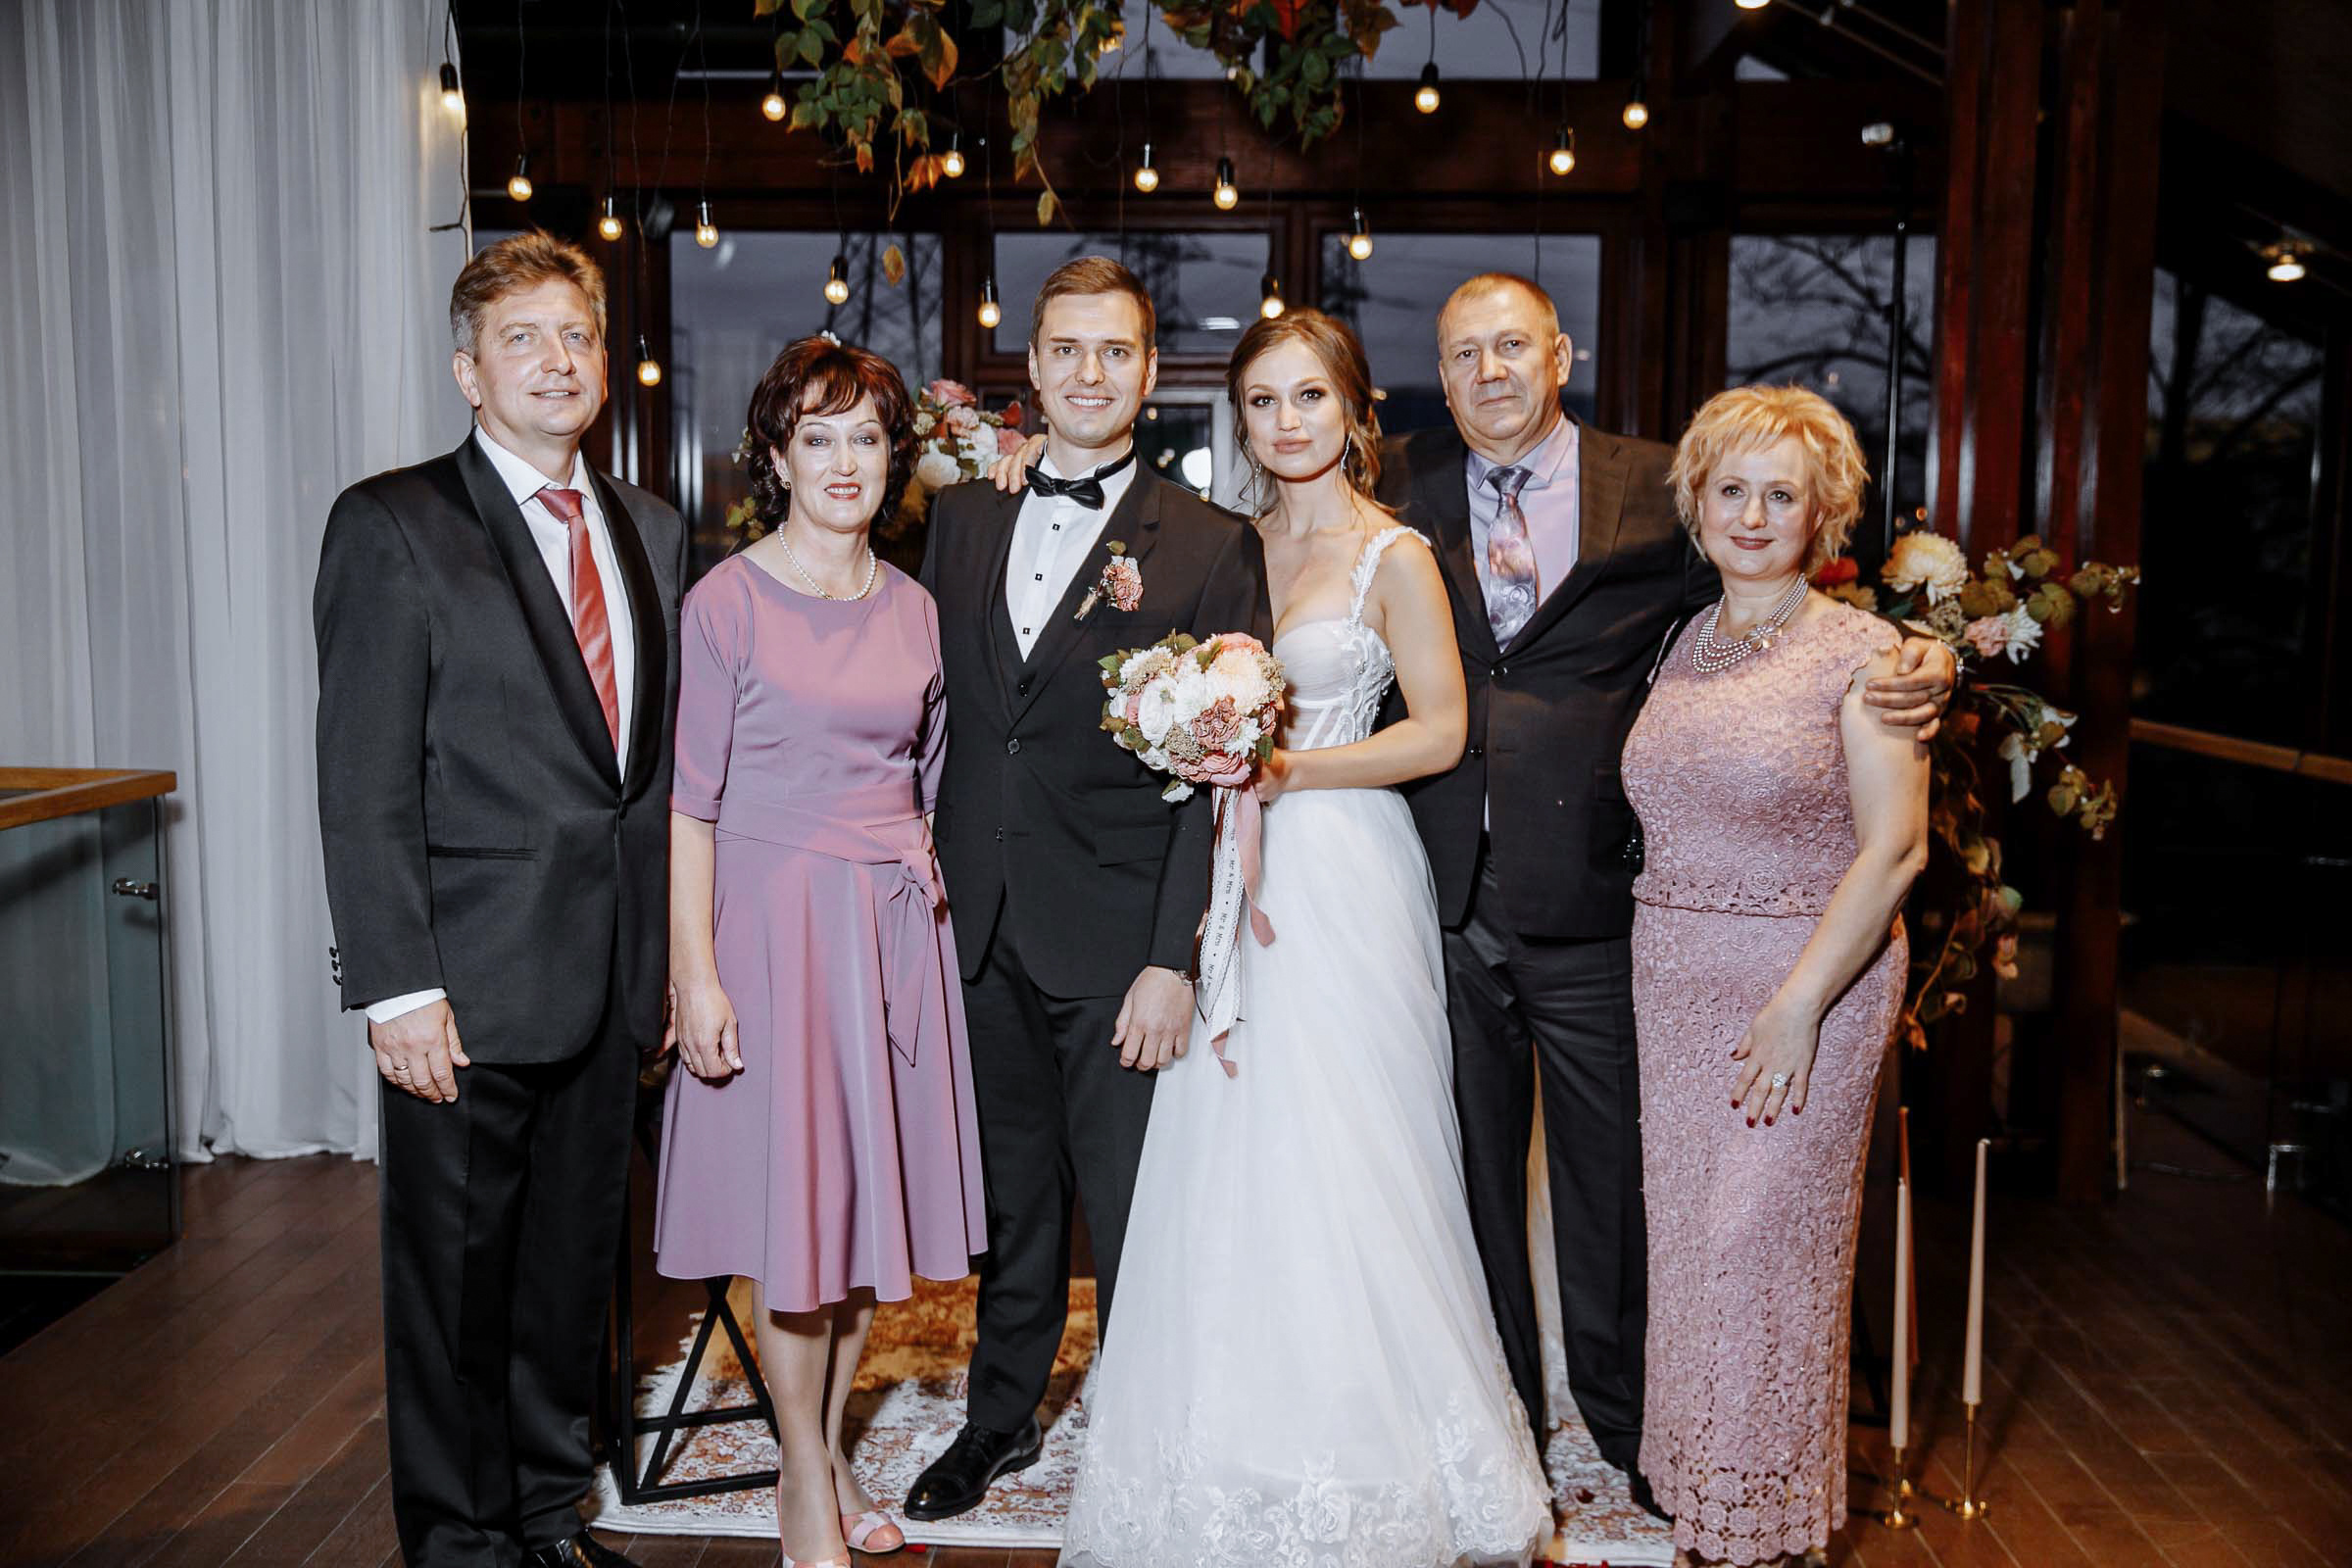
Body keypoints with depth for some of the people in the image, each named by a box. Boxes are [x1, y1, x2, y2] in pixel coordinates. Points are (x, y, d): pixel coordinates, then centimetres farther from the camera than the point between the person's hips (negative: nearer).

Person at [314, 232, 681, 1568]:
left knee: (576, 1260, 17)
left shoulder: (653, 531, 11)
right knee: (455, 1273, 8)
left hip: (614, 977, 5)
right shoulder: (392, 525, -6)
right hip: (471, 982, -5)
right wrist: (397, 988, -15)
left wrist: (672, 952, 9)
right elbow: (363, 782, -10)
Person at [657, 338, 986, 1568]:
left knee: (869, 1189, 11)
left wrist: (922, 880, 5)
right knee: (793, 1196, 2)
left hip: (894, 926, 5)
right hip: (774, 920, -5)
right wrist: (694, 973, -13)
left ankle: (827, 1454, 28)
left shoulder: (913, 608, 9)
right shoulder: (727, 602, -6)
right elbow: (691, 799, -8)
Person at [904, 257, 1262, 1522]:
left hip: (1115, 939, -4)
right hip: (977, 928, 4)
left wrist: (1174, 958, -14)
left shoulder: (1204, 547, -4)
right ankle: (1002, 1415, 38)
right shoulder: (960, 517, 9)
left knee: (1134, 1216, 6)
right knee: (1008, 1198, 19)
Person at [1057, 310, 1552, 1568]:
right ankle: (1245, 1437, 21)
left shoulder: (1392, 556, -4)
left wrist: (1292, 770, -15)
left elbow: (1440, 731, -7)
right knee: (1226, 1162, 6)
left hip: (1339, 875, -5)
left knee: (1336, 1164, -2)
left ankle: (1360, 1450, 14)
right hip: (1229, 869, 5)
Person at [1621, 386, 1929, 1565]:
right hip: (1673, 982, 5)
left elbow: (1893, 850, -13)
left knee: (1765, 1243, 0)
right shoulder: (1681, 646, 9)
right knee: (1685, 1236, 11)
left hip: (1809, 979, -5)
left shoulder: (1862, 652, -8)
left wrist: (1799, 1005, -17)